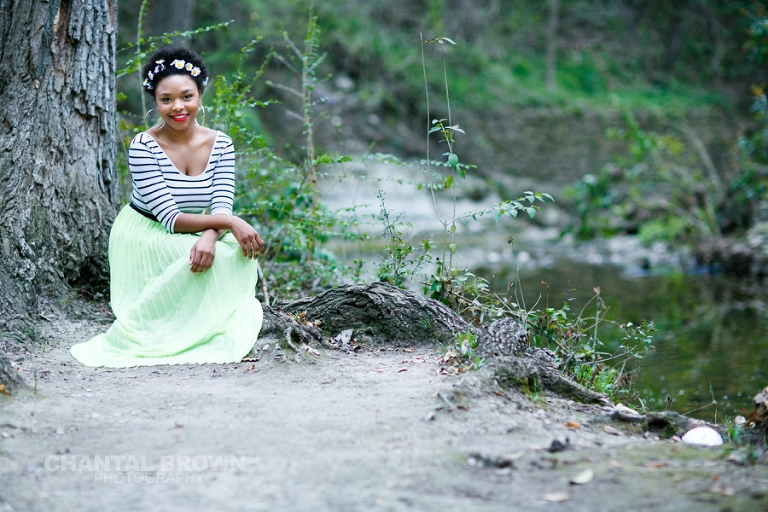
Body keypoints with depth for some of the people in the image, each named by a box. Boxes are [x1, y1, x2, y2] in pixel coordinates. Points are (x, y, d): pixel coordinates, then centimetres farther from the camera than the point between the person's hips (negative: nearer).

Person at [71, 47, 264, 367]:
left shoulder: (220, 145, -4)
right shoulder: (144, 147, -18)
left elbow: (222, 208, -13)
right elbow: (171, 218, -23)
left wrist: (209, 236, -37)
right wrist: (229, 222, -35)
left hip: (190, 237, 4)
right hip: (145, 239, -4)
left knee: (240, 252, -26)